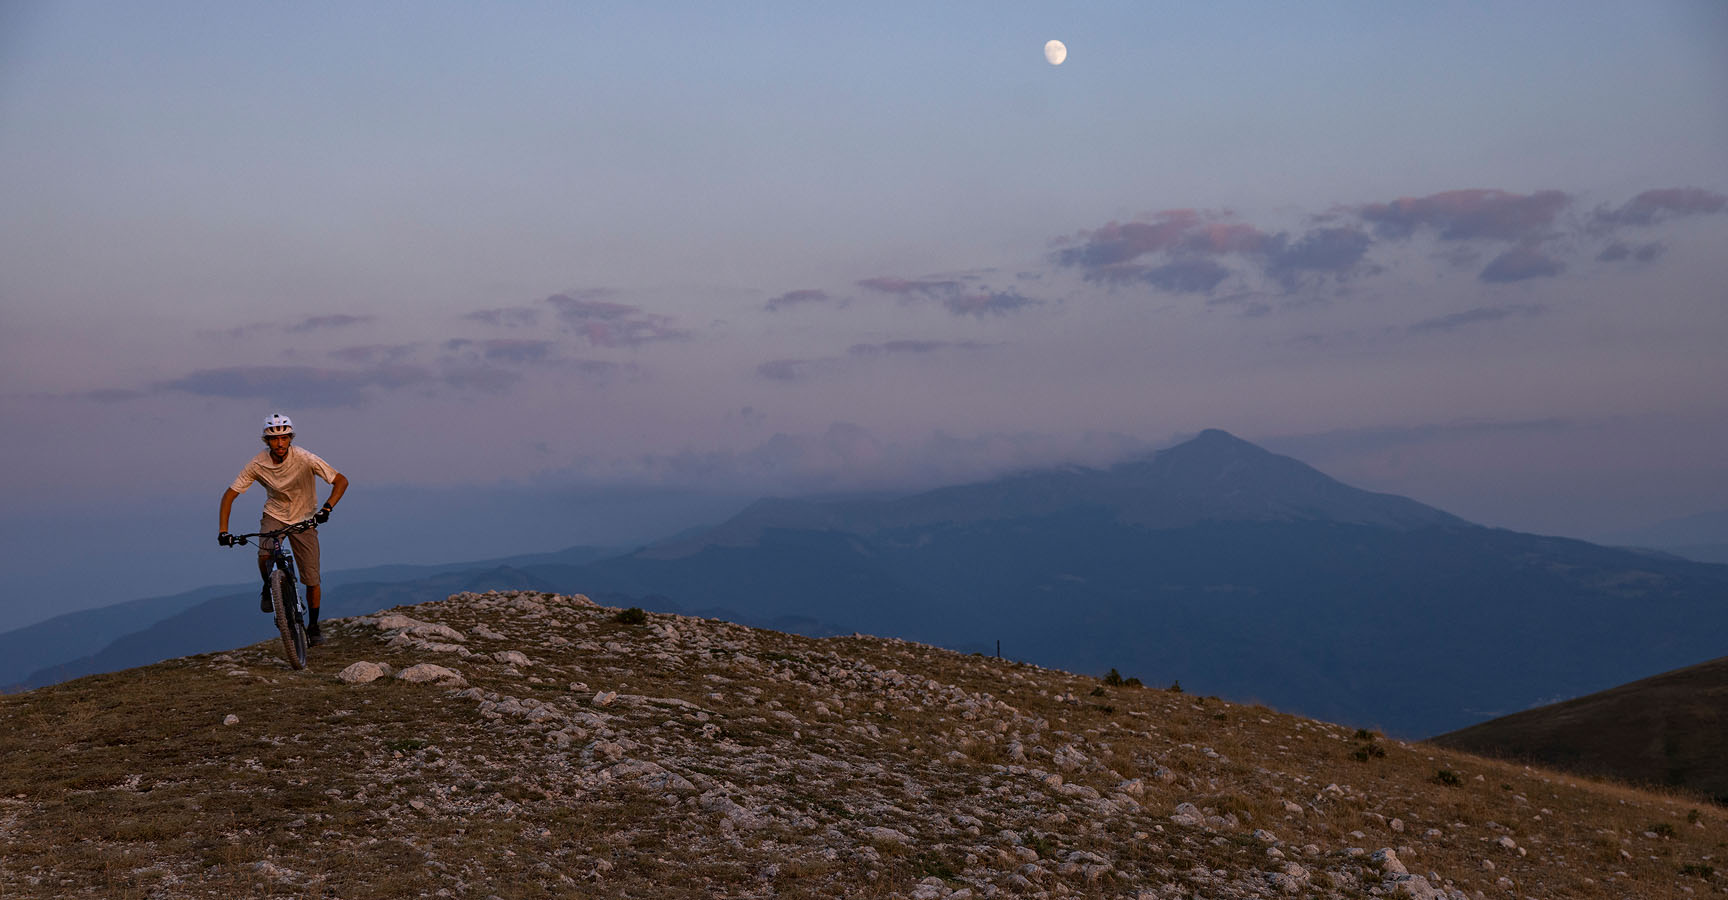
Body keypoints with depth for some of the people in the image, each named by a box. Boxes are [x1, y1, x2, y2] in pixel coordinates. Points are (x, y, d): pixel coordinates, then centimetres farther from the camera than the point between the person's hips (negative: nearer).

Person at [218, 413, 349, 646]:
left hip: (304, 518, -1)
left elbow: (341, 480, -23)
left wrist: (326, 508, -38)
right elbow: (230, 493, -10)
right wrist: (223, 530, -20)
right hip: (275, 514, 1)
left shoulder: (305, 459, -24)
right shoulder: (258, 464, -18)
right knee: (265, 557, -30)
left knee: (311, 579, -5)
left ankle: (313, 626, 17)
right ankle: (269, 588, 4)